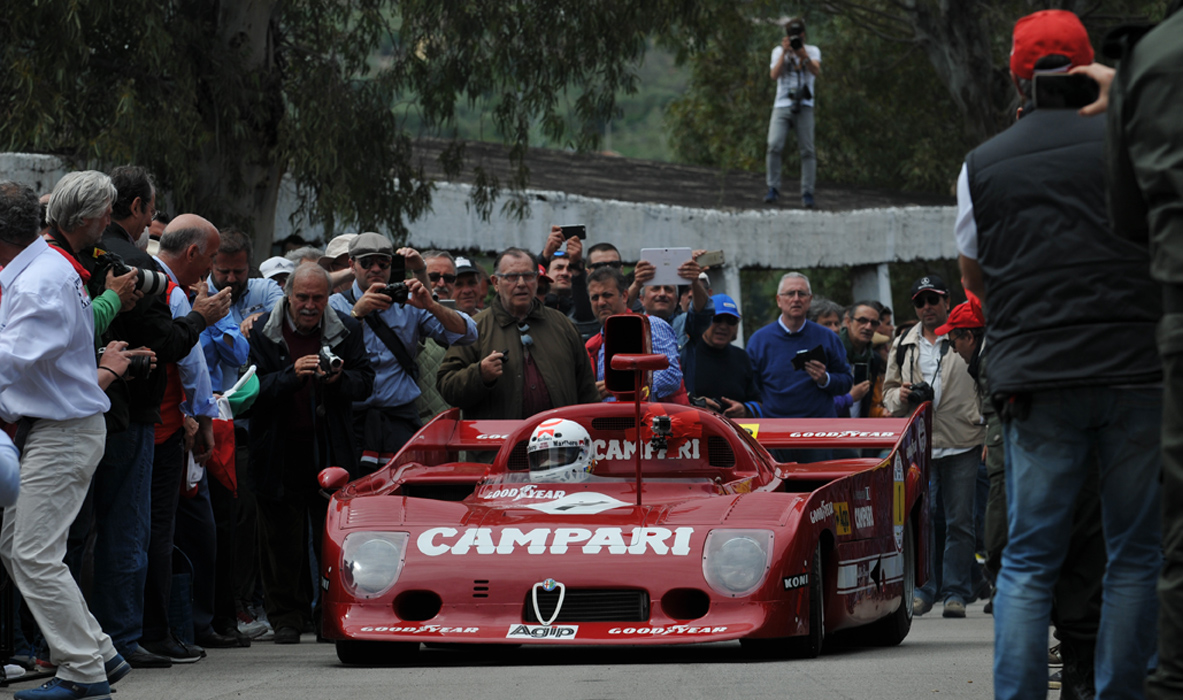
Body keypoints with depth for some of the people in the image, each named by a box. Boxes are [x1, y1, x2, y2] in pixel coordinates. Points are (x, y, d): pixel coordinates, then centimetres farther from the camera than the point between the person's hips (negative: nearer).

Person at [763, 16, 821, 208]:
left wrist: (803, 55, -27)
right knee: (774, 146, -15)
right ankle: (773, 189, -7)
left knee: (807, 150, -6)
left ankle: (807, 193, -4)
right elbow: (774, 75, -5)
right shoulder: (778, 52, 10)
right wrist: (785, 53, -13)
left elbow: (816, 71, -11)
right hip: (782, 106, 1)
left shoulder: (812, 51, 7)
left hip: (804, 106, -1)